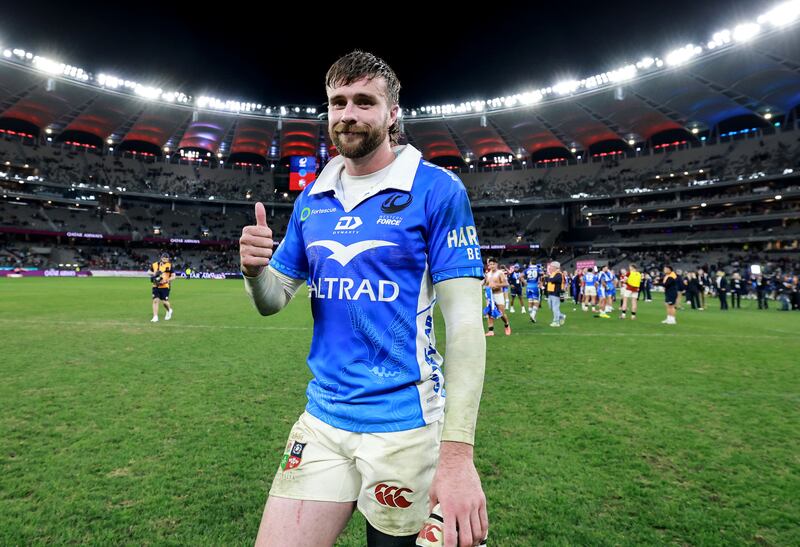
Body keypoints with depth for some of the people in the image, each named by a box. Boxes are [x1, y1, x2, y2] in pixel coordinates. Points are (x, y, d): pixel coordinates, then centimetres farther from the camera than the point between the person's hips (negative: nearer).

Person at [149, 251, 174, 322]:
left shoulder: (169, 265, -2)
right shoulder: (154, 265, 6)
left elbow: (173, 276, -2)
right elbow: (148, 272, 19)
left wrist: (166, 281, -17)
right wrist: (153, 273, -3)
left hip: (165, 286, -3)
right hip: (156, 286, 3)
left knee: (164, 302, -1)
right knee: (155, 300, -4)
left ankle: (169, 310, 32)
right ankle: (155, 317, 3)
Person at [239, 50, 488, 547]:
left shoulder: (437, 190, -10)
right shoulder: (311, 200, 6)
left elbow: (465, 321, -15)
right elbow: (273, 301, 10)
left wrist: (458, 453, -21)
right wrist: (254, 270, -14)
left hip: (405, 425, -4)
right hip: (323, 419, 4)